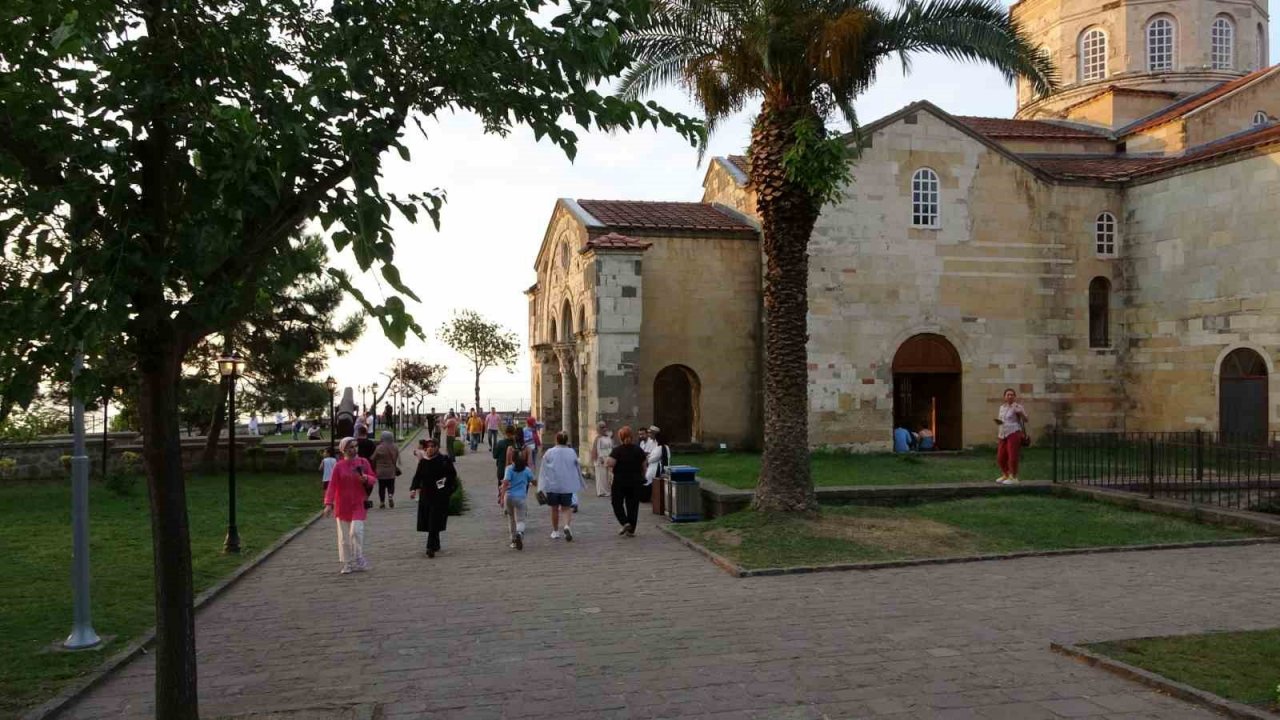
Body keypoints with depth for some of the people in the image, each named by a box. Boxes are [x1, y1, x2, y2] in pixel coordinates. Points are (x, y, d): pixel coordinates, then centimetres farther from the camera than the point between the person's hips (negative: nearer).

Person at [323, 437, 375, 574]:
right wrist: (328, 504, -19)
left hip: (358, 504, -1)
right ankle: (348, 563, 17)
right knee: (344, 535, 6)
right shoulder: (339, 466, -3)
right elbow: (332, 485, -9)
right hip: (343, 505, 1)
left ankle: (358, 559, 3)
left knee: (356, 531, -13)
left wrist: (366, 478, -18)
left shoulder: (363, 462, 1)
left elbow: (372, 479, 5)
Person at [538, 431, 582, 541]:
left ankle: (555, 531, 20)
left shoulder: (549, 453, -5)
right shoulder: (572, 452, -1)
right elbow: (578, 468, 9)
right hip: (567, 485, 1)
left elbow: (543, 470, -4)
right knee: (566, 508, 8)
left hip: (552, 485, -1)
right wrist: (578, 483, 22)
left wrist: (541, 487, 0)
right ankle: (567, 525, -18)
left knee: (555, 508, 12)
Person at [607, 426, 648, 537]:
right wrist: (642, 477, 17)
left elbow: (610, 464, -21)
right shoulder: (638, 450, 1)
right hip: (635, 482, 3)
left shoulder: (617, 450, -11)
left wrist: (607, 463, 1)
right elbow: (644, 466, 4)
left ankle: (625, 523, -6)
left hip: (620, 482, -3)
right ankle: (631, 530, 8)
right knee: (633, 505, 8)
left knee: (617, 503, 12)